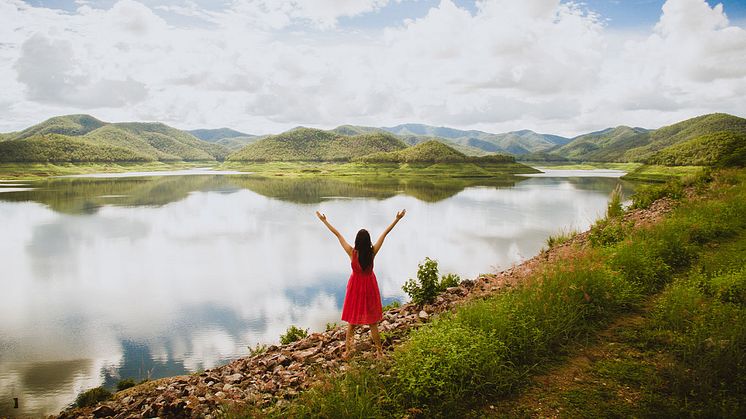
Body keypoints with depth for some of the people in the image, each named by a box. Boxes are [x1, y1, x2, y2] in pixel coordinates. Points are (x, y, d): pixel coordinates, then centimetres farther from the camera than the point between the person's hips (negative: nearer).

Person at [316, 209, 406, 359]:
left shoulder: (352, 252, -20)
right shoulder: (372, 252, -19)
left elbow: (337, 234, -13)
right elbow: (385, 233, -13)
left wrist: (324, 221, -7)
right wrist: (397, 219, -7)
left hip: (355, 286, 0)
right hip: (370, 286, 0)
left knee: (351, 321, 15)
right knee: (373, 322, 12)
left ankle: (348, 350, 23)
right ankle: (379, 351, 20)